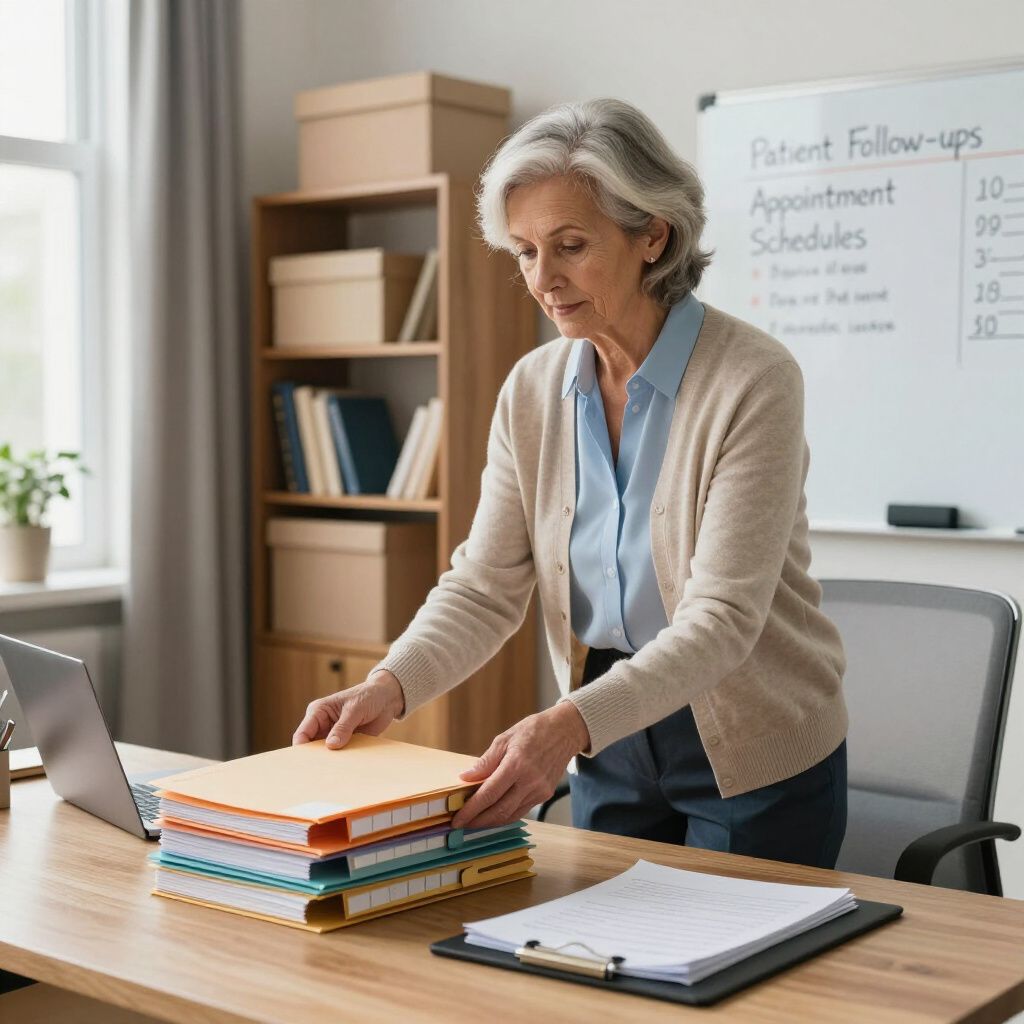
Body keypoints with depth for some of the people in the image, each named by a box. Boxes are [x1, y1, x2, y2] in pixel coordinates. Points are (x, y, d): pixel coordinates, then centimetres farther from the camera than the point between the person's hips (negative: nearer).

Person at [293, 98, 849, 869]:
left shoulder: (753, 380, -20)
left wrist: (569, 723, -40)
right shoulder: (534, 391, -3)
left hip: (755, 758, -4)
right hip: (610, 753, 5)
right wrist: (390, 687, -23)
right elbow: (484, 587, -4)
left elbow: (721, 616, -26)